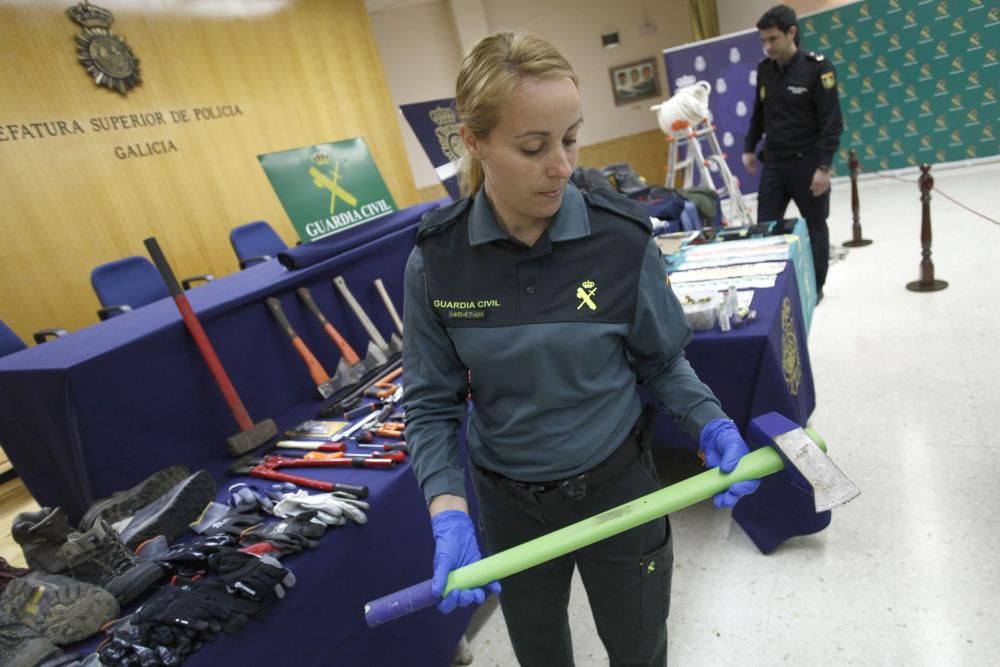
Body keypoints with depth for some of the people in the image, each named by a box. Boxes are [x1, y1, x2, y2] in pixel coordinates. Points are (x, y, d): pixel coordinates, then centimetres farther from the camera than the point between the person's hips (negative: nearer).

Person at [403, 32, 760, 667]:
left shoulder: (622, 238, -18)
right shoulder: (436, 260, -16)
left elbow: (663, 360, -4)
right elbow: (433, 403, -10)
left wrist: (711, 424, -21)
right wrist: (449, 511, -22)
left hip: (617, 487, -1)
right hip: (508, 502, 2)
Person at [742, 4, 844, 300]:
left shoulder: (818, 67, -12)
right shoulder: (764, 69, 4)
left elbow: (832, 122, -14)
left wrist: (824, 166, -18)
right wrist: (749, 148, 16)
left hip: (807, 163, -4)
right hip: (774, 162, 5)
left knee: (815, 227, 8)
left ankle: (816, 286, 20)